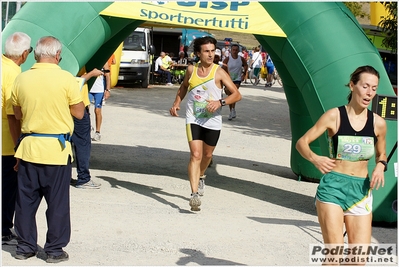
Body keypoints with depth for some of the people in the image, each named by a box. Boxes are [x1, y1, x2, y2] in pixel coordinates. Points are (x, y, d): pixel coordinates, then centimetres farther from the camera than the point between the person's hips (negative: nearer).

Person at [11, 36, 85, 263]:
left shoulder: (22, 79, 0)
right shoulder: (66, 79, -11)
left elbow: (18, 114, 10)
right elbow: (79, 113, -4)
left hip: (29, 147, 3)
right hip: (57, 148, -3)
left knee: (26, 200, 13)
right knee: (57, 202, 7)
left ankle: (25, 246, 20)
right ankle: (55, 249, 13)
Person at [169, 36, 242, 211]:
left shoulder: (219, 72, -7)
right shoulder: (191, 70, 2)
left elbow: (237, 94, -9)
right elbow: (184, 86, 24)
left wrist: (221, 102, -24)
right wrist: (177, 102, 10)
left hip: (213, 121, 0)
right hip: (193, 120, 0)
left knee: (207, 155, 19)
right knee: (195, 155, -16)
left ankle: (201, 176, 51)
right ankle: (194, 194, -22)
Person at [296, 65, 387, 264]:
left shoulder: (378, 123, 3)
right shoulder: (334, 116, -5)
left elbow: (381, 154, 20)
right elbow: (302, 142, -3)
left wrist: (380, 166, -3)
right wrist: (314, 159, -22)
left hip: (361, 190, 3)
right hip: (333, 187, -3)